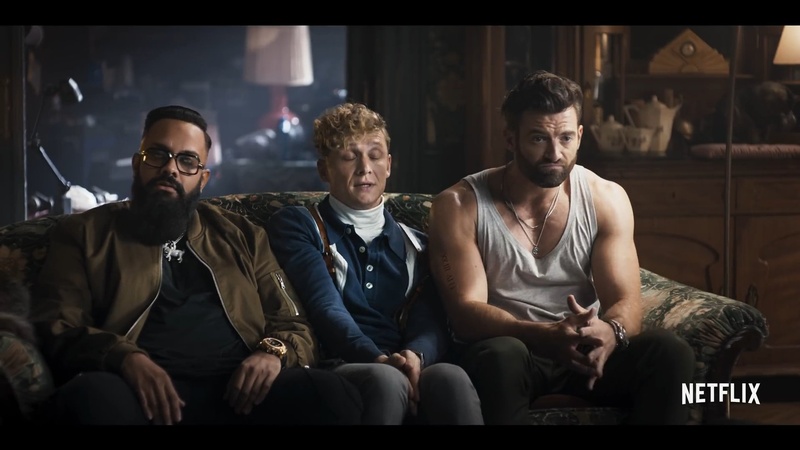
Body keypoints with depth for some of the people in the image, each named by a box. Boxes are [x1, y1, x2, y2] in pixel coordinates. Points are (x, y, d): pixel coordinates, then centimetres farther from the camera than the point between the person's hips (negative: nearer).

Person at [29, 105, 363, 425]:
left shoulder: (242, 236, 26)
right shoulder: (85, 233, 18)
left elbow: (294, 327, 21)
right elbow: (57, 329, 5)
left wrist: (273, 353, -5)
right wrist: (126, 359, -16)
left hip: (238, 390, 2)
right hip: (146, 392, -1)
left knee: (330, 392, -31)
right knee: (93, 395, -39)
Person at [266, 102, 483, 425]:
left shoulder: (415, 245, 24)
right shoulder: (295, 226, 12)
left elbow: (431, 324, 9)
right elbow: (326, 308, -4)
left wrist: (415, 356, -17)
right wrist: (381, 361, -22)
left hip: (405, 372, 3)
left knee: (450, 376, -33)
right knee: (386, 380, -38)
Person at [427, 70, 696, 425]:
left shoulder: (606, 199, 0)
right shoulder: (459, 206, -9)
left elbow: (626, 303, -6)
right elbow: (465, 312, -17)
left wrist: (608, 332, -33)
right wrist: (549, 336, -36)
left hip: (584, 351, 3)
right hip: (504, 353, -3)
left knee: (672, 353, -24)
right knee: (501, 355, -38)